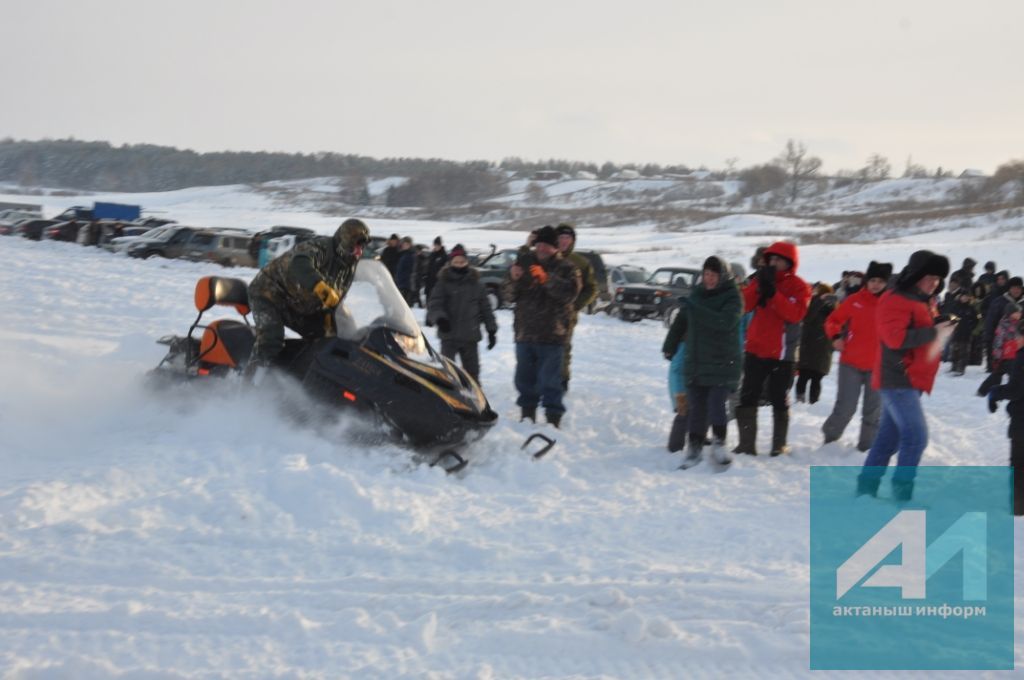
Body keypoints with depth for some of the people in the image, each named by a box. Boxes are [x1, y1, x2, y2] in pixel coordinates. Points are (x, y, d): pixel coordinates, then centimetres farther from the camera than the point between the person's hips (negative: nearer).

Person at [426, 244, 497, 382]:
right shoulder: (443, 284, -3)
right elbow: (434, 304, -12)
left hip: (470, 336, 3)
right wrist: (439, 317, -32)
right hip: (449, 335, -3)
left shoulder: (476, 285, 5)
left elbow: (485, 308, 10)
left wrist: (491, 329, 7)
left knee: (472, 369, 12)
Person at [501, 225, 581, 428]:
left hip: (551, 334, -4)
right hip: (524, 331, 4)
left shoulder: (566, 268, 0)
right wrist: (513, 279, -12)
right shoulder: (524, 262, 9)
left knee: (549, 378, -7)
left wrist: (547, 279, -26)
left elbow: (570, 293, -17)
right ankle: (527, 412, 24)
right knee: (525, 376, 12)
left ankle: (553, 416, -1)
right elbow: (508, 295, 9)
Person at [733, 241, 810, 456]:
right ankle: (746, 443, 10)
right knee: (747, 397, 4)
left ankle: (779, 444, 14)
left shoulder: (799, 287, -4)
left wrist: (773, 292, -27)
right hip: (755, 349, 4)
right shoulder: (761, 279, 9)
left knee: (779, 399, 5)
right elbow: (745, 305, -3)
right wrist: (758, 285, -18)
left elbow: (795, 314, -21)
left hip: (781, 353, -4)